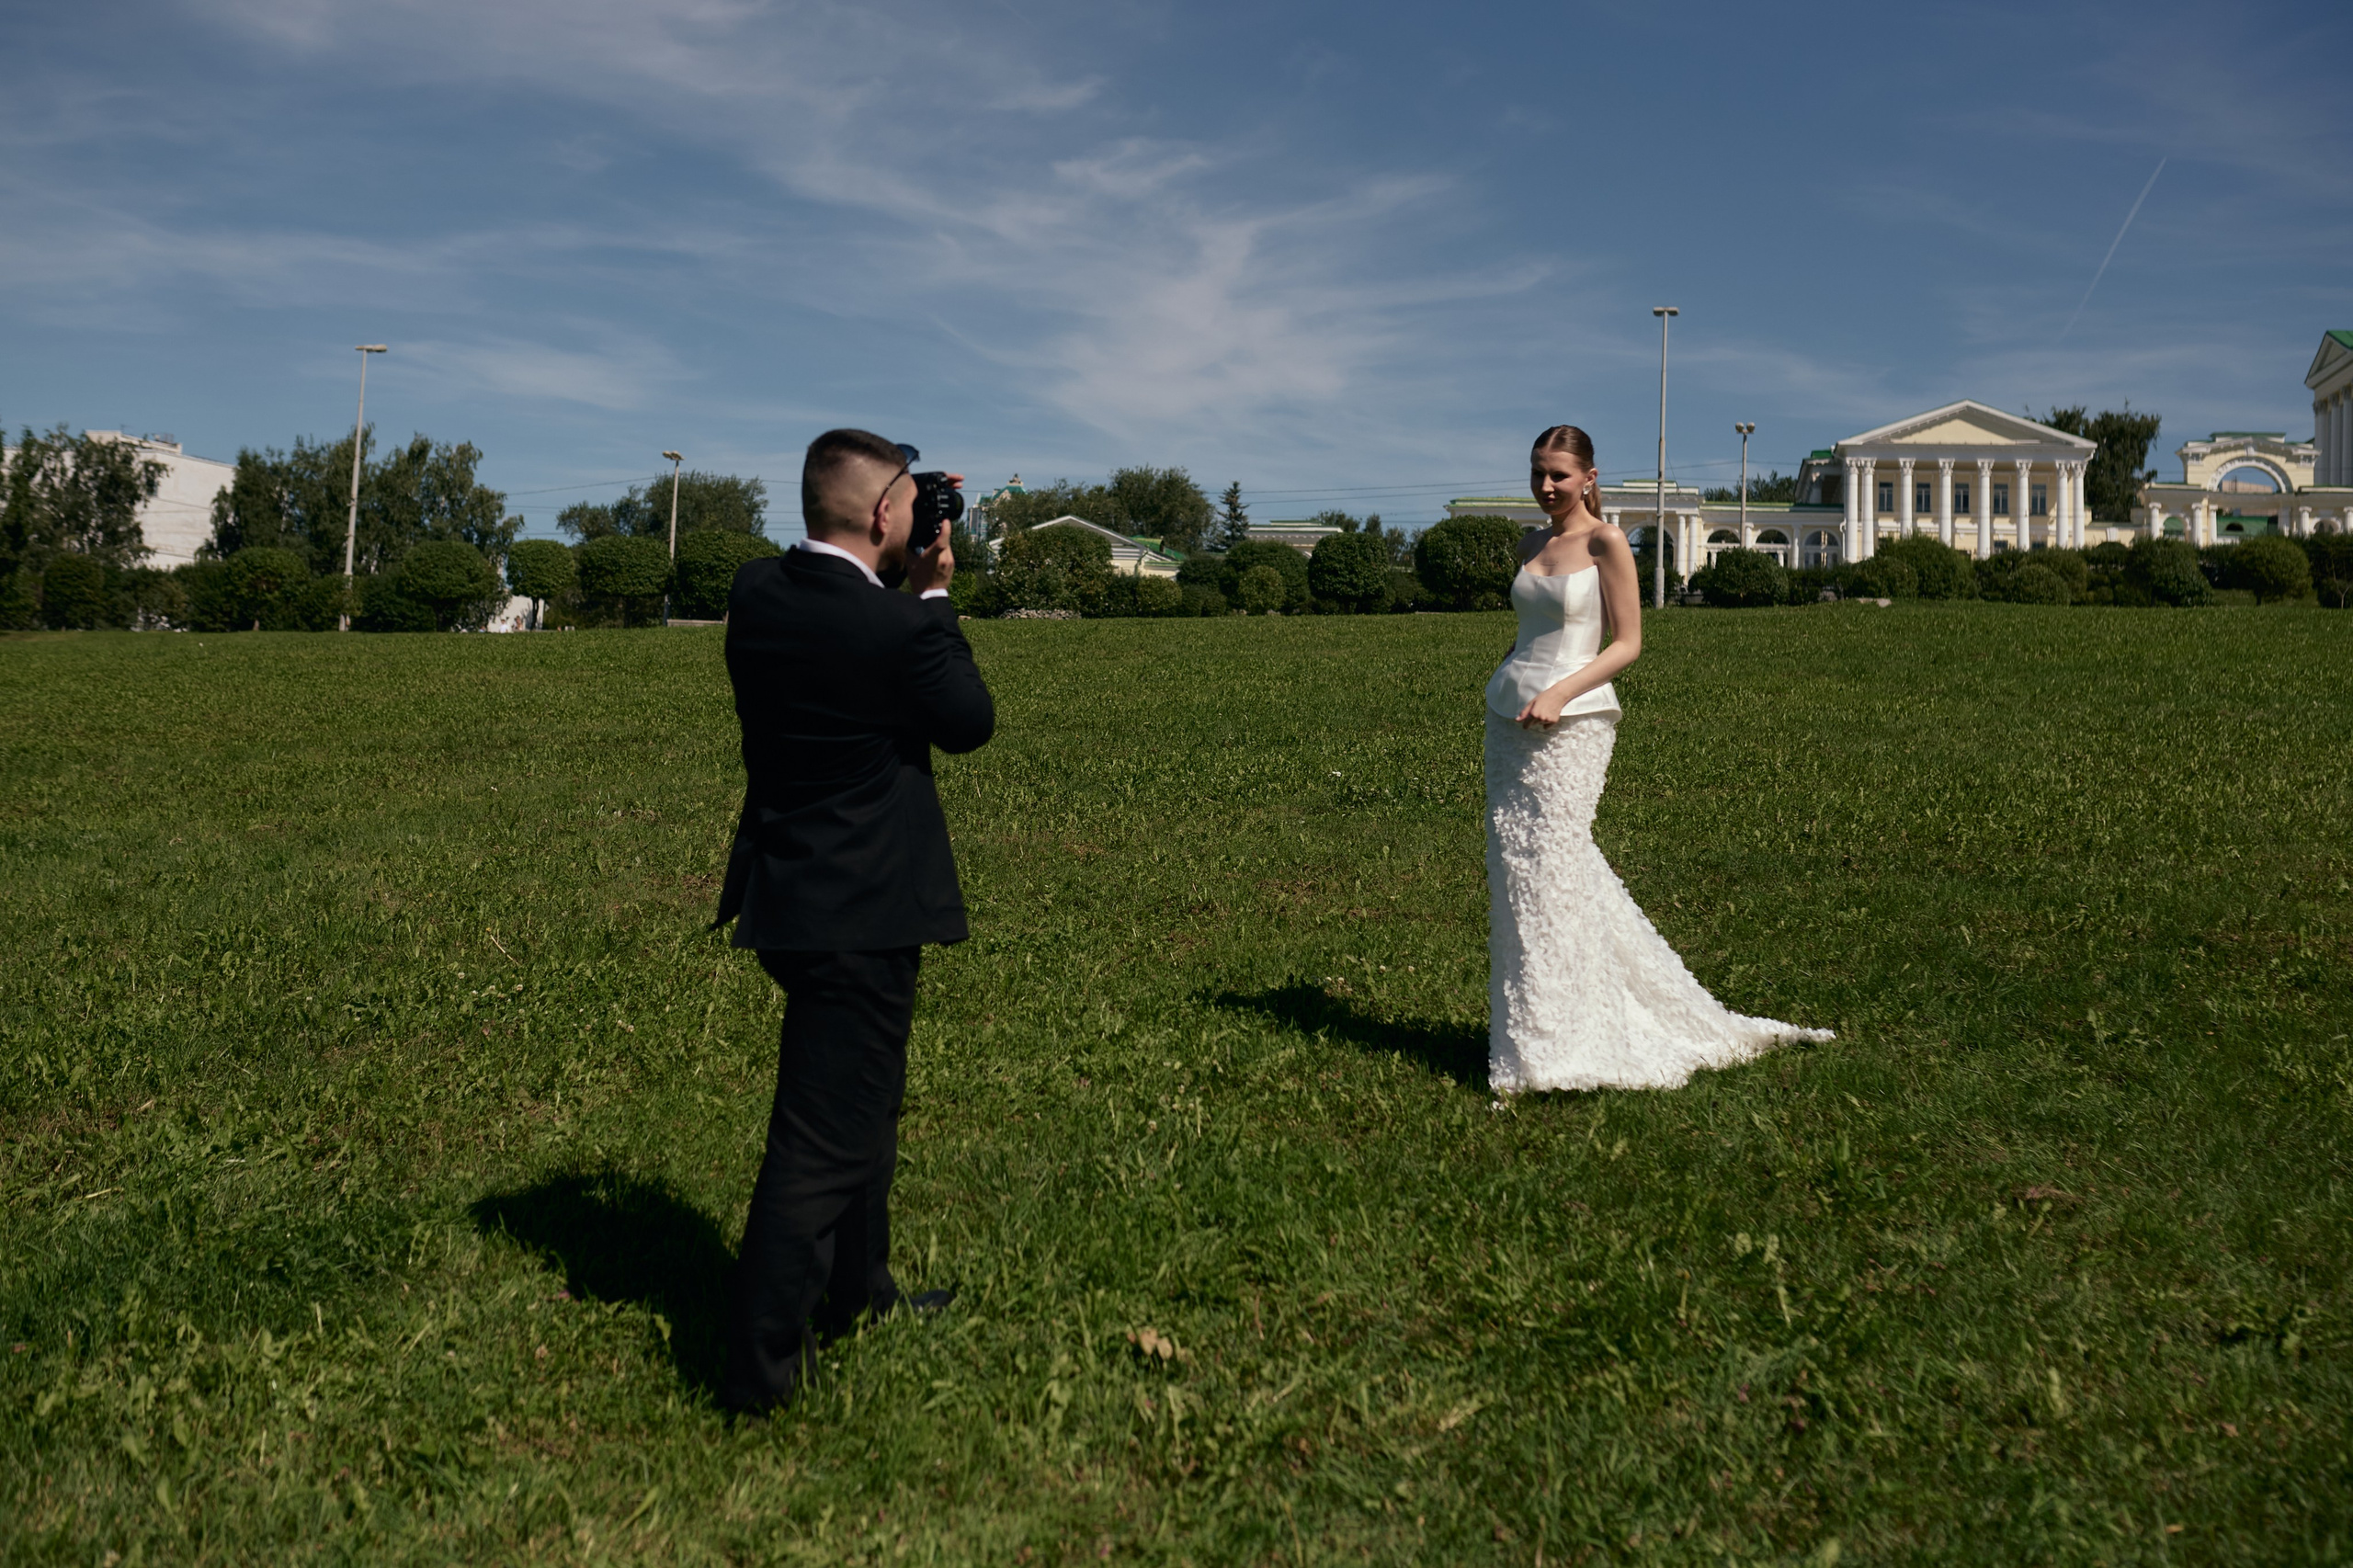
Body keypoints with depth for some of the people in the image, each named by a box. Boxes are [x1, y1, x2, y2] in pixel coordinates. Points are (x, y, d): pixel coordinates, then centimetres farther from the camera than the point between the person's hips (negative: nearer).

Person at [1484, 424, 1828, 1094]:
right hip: (1509, 712, 7)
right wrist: (1510, 687, 16)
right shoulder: (1530, 545, 13)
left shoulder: (1606, 542, -5)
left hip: (1571, 720, -7)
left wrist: (1559, 694, -18)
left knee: (1548, 867, -7)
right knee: (1513, 861, 5)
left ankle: (1553, 1046, 3)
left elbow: (1628, 643, -8)